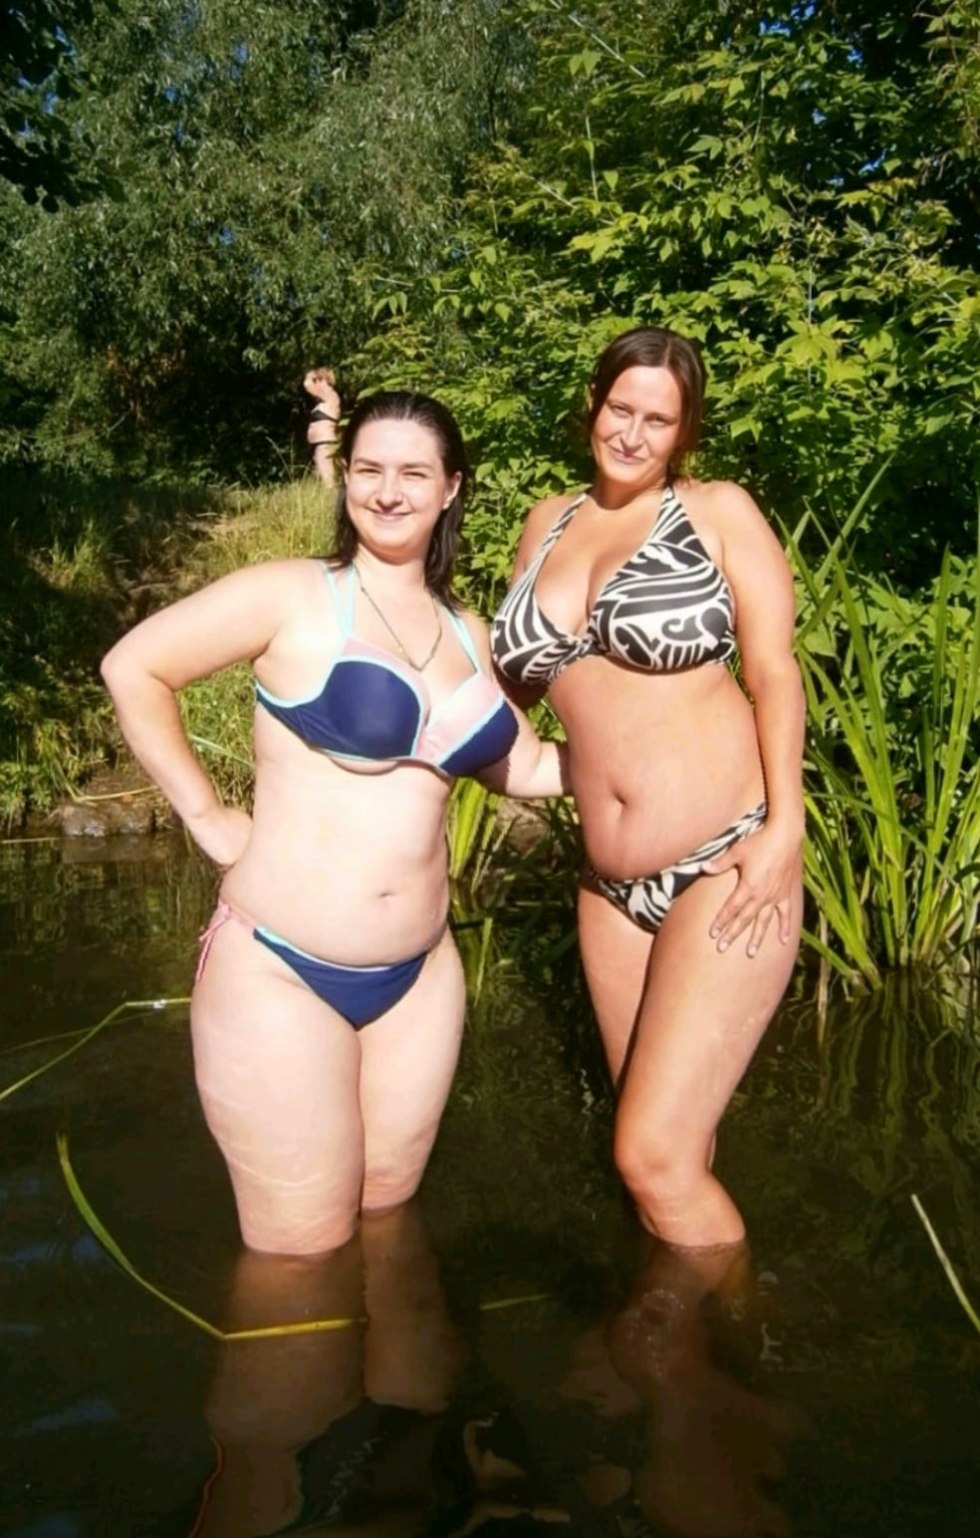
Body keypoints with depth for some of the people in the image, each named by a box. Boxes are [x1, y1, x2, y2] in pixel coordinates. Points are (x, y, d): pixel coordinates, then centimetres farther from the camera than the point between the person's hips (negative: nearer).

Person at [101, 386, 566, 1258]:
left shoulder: (467, 634, 9)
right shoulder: (295, 597, -8)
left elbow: (526, 768, 16)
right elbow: (134, 668, -9)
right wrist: (208, 816, -10)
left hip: (417, 975, 5)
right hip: (280, 969, -5)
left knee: (387, 1218, 20)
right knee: (303, 1255, 7)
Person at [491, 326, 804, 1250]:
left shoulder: (719, 511, -1)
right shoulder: (547, 524, 12)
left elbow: (775, 672, -5)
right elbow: (519, 677, 21)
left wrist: (785, 826, -16)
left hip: (725, 868, -5)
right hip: (612, 884, 5)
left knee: (656, 1157, -9)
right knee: (670, 1150, 13)